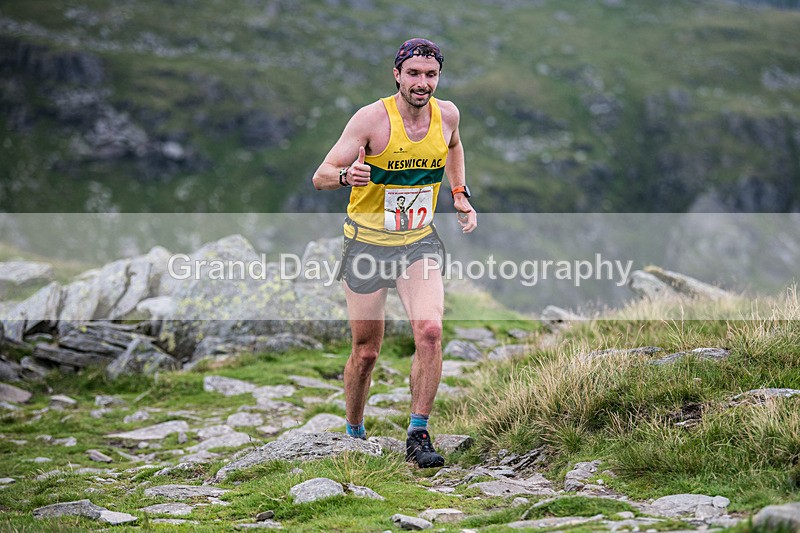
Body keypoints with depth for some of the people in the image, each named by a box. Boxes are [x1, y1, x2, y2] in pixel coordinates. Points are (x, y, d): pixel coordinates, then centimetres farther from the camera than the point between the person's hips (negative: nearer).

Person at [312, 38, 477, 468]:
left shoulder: (447, 114, -3)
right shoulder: (372, 118, -16)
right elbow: (320, 177, -17)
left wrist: (460, 195, 16)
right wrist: (346, 175, -38)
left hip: (420, 243, 3)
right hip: (367, 243, -2)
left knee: (429, 331, -21)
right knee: (366, 351, 6)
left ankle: (418, 437, -11)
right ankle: (354, 432, 31)